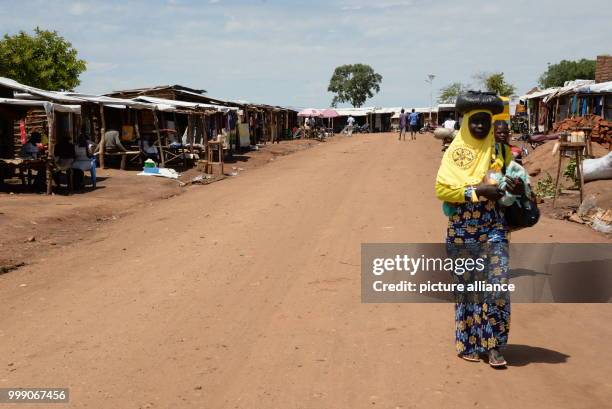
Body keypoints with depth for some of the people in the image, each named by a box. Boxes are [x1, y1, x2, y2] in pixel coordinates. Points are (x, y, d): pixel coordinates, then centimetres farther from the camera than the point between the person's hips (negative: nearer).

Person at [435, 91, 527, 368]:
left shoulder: (499, 150, 6)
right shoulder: (455, 151, -2)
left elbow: (516, 183, 14)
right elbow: (441, 189, -11)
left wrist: (518, 188, -10)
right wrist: (478, 190, -20)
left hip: (494, 225, 2)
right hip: (462, 228, -2)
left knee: (499, 283, -7)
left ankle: (492, 345, 5)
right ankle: (468, 343, 20)